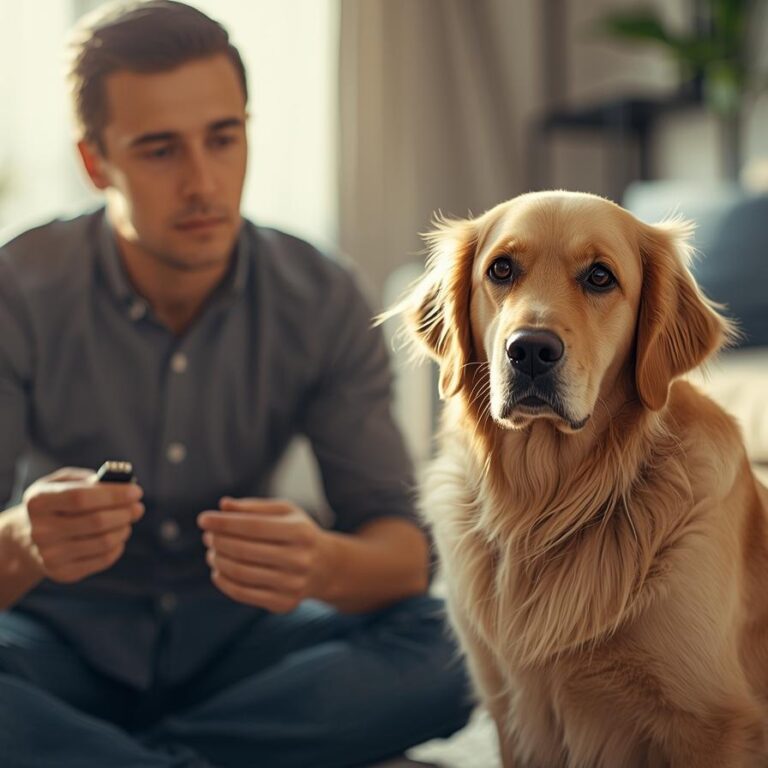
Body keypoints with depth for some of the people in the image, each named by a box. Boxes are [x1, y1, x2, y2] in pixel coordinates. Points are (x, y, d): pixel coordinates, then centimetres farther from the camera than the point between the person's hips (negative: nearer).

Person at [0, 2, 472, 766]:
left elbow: (405, 551, -13)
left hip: (230, 639, 3)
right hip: (62, 638, -2)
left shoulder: (319, 301, -9)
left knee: (438, 648, -26)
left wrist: (325, 565, -38)